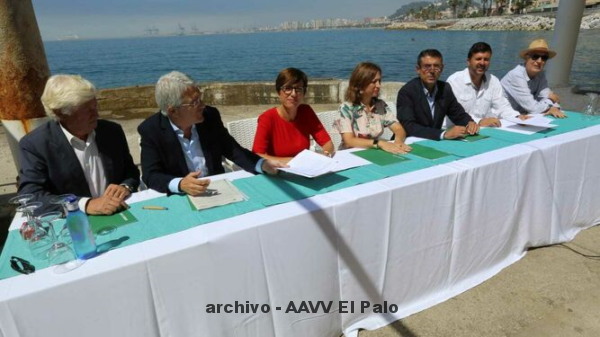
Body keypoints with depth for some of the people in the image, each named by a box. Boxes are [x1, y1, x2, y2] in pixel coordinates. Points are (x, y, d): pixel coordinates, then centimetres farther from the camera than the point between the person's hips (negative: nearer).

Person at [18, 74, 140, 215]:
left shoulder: (112, 131, 2)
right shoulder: (34, 144, -7)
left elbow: (132, 172, 10)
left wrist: (125, 187, -12)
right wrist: (86, 204, -26)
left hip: (119, 217, 1)